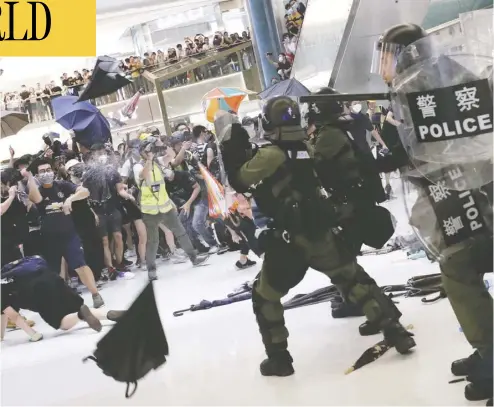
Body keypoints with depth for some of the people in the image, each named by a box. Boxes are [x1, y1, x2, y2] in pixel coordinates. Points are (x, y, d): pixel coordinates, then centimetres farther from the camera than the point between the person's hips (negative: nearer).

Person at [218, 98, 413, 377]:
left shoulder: (271, 154, -12)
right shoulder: (309, 147, 8)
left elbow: (239, 181, -7)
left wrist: (231, 148, 2)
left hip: (291, 239, -5)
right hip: (324, 231, 5)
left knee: (265, 296, 11)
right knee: (354, 279, 18)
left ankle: (278, 358, 13)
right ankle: (395, 331, 13)